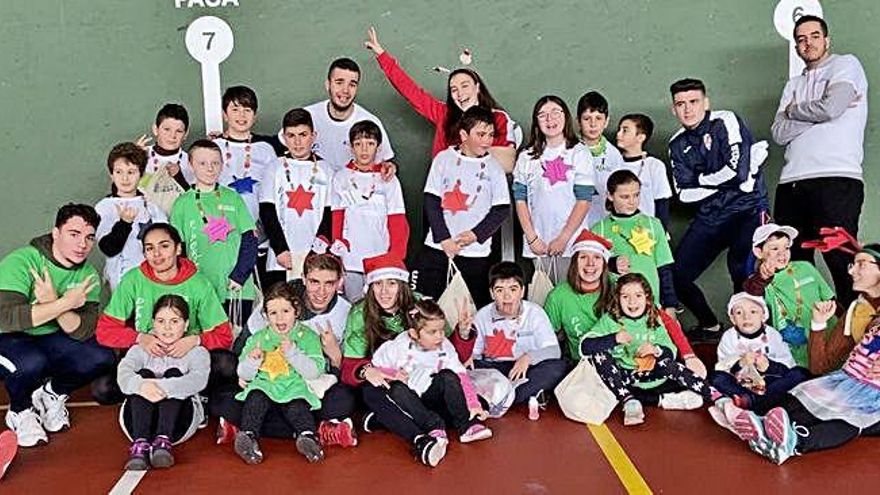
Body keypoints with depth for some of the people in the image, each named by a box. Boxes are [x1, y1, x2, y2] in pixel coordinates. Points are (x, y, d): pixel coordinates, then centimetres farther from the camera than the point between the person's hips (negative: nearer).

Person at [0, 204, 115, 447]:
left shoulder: (88, 276, -7)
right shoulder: (21, 261, -21)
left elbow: (83, 332, -19)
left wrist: (52, 302, -35)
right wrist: (66, 303, -34)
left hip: (50, 340, 5)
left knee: (101, 357, -18)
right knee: (31, 362, -36)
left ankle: (51, 393, 12)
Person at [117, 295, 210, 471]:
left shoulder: (197, 352, 11)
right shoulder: (140, 349, 17)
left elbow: (198, 380, -14)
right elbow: (123, 374, -8)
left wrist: (164, 388, -35)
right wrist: (140, 385, -34)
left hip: (179, 423, -1)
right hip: (138, 421, 1)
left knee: (173, 373, -20)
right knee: (144, 374, -20)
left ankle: (163, 441, -40)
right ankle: (140, 444, -40)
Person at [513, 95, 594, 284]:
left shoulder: (579, 154, 2)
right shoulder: (527, 157, 9)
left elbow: (583, 200, -4)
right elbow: (520, 199, 6)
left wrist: (563, 238, -9)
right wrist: (532, 238, -3)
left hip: (571, 245, -2)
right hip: (535, 247, 2)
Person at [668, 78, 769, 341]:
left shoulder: (726, 122, -7)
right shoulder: (678, 144, 10)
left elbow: (738, 173, -19)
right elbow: (684, 193, 1)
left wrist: (701, 180, -5)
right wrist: (720, 183, -9)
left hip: (747, 208, -6)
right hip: (710, 216, 6)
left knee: (741, 268, -30)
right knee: (677, 274, 0)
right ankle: (710, 327, 24)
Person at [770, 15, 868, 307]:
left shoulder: (846, 65, 10)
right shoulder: (794, 85, 24)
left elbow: (831, 108, -9)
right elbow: (779, 134, 9)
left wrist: (793, 110, 7)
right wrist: (817, 111, -2)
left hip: (837, 179, -6)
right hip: (791, 183, 6)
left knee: (841, 260, -11)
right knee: (792, 265, 6)